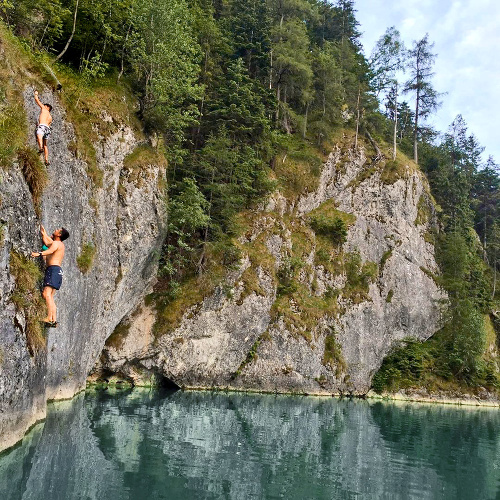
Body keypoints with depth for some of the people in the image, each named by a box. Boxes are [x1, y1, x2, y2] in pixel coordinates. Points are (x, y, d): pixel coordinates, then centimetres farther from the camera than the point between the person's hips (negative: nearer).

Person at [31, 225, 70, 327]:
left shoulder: (56, 243, -3)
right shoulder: (60, 244, 26)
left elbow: (51, 250, -27)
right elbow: (47, 242, 46)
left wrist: (39, 254, -42)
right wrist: (44, 234, 52)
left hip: (53, 269, -10)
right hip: (58, 270, 10)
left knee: (47, 294, -21)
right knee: (50, 296, 9)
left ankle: (49, 318, -32)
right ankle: (54, 320, 4)